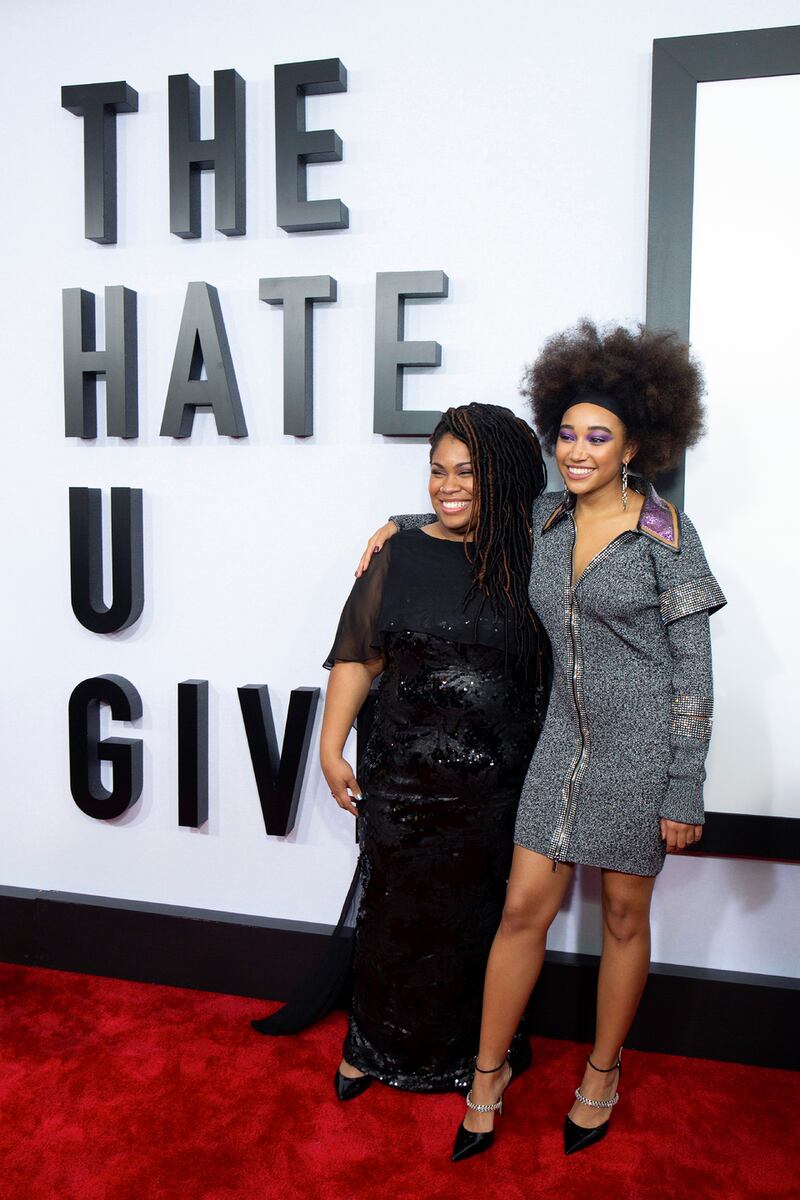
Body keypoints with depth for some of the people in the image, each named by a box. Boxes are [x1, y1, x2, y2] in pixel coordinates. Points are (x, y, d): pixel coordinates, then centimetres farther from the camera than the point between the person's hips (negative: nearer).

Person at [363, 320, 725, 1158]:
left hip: (644, 744, -4)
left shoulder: (665, 534, -11)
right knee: (524, 906, 6)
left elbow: (693, 669, -10)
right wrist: (402, 525, 15)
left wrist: (684, 791, -11)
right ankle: (488, 1073, 25)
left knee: (624, 915, 12)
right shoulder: (547, 520, 4)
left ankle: (601, 1074, 34)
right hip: (567, 736, 4)